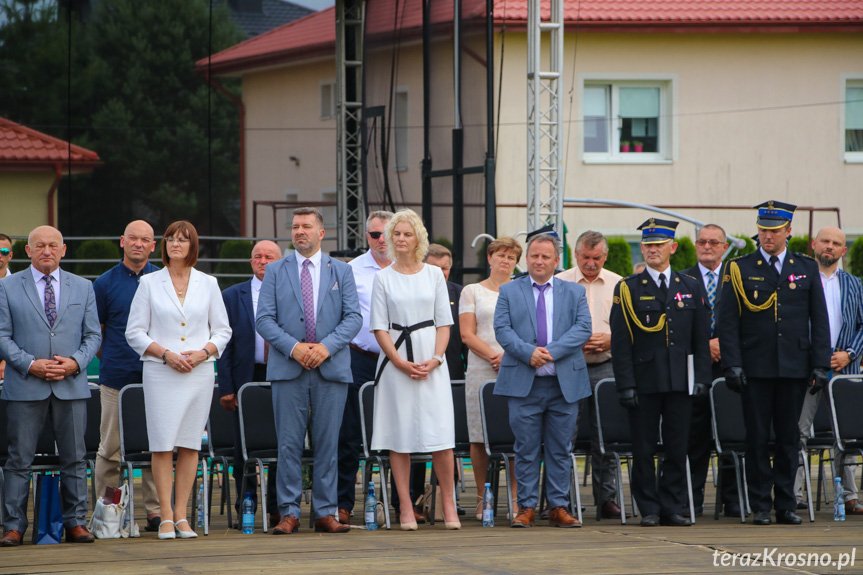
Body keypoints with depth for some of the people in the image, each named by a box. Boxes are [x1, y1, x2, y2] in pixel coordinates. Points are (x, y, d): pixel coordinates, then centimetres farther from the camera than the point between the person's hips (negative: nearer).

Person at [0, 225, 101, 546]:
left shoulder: (83, 288, 12)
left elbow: (93, 335, 10)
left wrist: (76, 362, -9)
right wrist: (30, 364, -13)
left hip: (72, 385, 2)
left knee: (74, 457, 4)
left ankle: (76, 523, 11)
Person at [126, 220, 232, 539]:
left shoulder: (208, 284, 9)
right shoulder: (150, 283, 5)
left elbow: (222, 330, 11)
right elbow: (135, 332, 3)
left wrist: (203, 353, -7)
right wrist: (166, 354, -10)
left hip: (199, 371, 2)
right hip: (160, 371, -2)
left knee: (190, 443, 1)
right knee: (162, 444, -6)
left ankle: (181, 514, 6)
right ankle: (166, 516, -3)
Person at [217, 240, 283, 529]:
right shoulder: (232, 296, 8)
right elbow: (224, 344, 4)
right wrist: (226, 387, -4)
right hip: (246, 379, 1)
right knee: (243, 448, 3)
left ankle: (277, 509, 9)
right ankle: (245, 509, 12)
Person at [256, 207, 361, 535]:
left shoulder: (341, 271, 10)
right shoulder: (276, 271, 9)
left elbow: (353, 317, 3)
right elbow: (264, 319, 2)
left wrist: (326, 346, -12)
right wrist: (293, 347, -13)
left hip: (331, 368, 1)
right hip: (288, 369, 0)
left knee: (327, 443, 2)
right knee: (289, 444, -2)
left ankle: (326, 513, 6)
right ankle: (289, 513, 2)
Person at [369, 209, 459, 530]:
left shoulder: (434, 275, 9)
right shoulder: (383, 278, 6)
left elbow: (444, 322, 7)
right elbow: (379, 326, 2)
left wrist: (435, 359, -8)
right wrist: (400, 362, -10)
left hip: (431, 361, 0)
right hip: (396, 361, 0)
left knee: (441, 435, -7)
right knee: (400, 435, -1)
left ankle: (448, 504, 1)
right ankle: (406, 508, 2)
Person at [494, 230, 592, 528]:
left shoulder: (574, 292, 11)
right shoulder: (509, 291, 10)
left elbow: (583, 329, -1)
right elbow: (502, 329, 0)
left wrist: (552, 351, -14)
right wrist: (528, 352, -17)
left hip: (564, 383, 1)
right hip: (523, 383, -1)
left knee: (560, 449, 4)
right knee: (526, 449, 0)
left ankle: (559, 507, 9)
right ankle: (526, 507, 6)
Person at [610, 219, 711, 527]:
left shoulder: (691, 288, 11)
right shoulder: (627, 289, 3)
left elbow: (701, 338, 12)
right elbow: (620, 342, -1)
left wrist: (701, 377, 3)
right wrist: (626, 384, -9)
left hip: (679, 382, 2)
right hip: (644, 382, -2)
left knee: (677, 447, 3)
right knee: (644, 449, 0)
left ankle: (672, 508, 10)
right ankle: (649, 509, 7)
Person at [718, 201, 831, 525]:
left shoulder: (807, 269, 9)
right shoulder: (740, 269, 3)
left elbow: (819, 321, 9)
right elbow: (728, 322, 0)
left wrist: (820, 365, 1)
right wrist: (732, 365, -8)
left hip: (794, 368, 2)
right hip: (755, 369, -2)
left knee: (789, 437, 5)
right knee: (757, 438, 0)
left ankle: (786, 506, 11)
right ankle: (760, 506, 6)